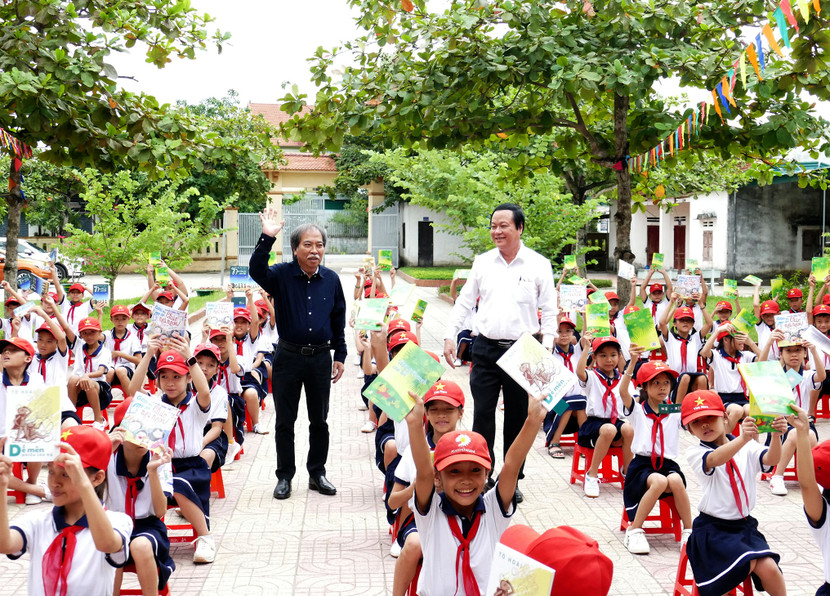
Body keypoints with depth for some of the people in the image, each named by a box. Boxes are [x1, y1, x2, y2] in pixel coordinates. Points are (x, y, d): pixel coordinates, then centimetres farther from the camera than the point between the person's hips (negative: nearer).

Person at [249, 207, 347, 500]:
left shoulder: (331, 279, 4)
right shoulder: (282, 275, -5)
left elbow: (339, 320, 11)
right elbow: (256, 271, -27)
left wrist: (340, 356, 9)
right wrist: (267, 238, -38)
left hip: (321, 358, 2)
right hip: (288, 357, -2)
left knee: (319, 421, 11)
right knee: (285, 421, 6)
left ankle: (317, 473, 24)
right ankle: (284, 476, 17)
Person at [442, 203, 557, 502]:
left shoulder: (538, 265, 1)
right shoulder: (482, 262, 7)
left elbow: (549, 310, 2)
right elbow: (464, 302, 12)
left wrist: (546, 348, -7)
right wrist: (450, 336, 3)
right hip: (486, 349, 2)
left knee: (518, 417, 7)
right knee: (482, 415, -1)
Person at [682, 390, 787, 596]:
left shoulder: (748, 448, 3)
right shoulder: (694, 453, -7)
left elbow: (770, 460, -15)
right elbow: (714, 460, -29)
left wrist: (776, 436, -38)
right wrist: (742, 439, -47)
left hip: (745, 525, 3)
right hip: (712, 528, -3)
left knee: (768, 568, -17)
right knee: (746, 562, -26)